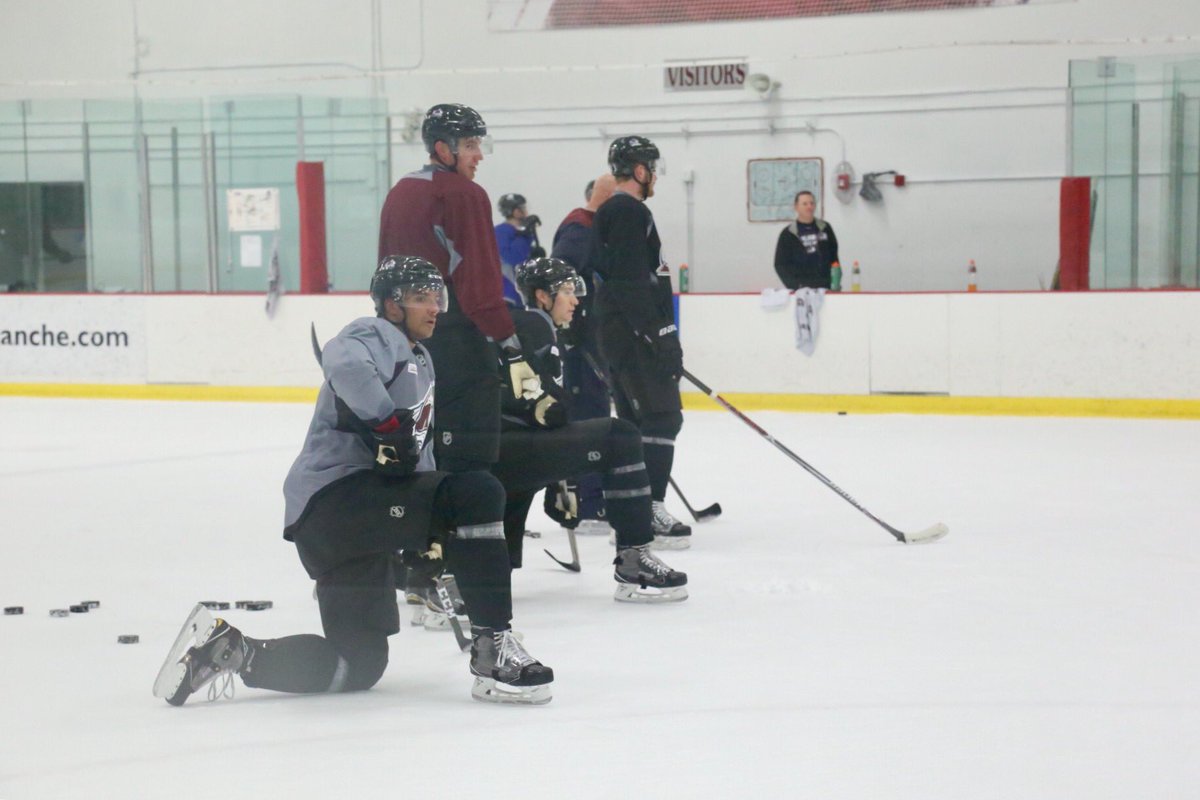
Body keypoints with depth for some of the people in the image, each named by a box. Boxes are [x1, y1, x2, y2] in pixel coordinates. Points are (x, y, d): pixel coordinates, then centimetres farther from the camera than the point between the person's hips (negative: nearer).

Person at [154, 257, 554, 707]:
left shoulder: (419, 360, 28)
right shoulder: (378, 336, -4)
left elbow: (417, 451, 31)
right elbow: (345, 363, -30)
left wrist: (432, 536, 25)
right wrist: (391, 425, -31)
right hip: (336, 495, -11)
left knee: (359, 662, 11)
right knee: (478, 495, -25)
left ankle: (226, 650, 14)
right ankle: (494, 651, -24)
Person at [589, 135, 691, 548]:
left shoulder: (612, 212, 19)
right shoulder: (631, 213, -13)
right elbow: (633, 284, -22)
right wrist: (661, 336, -23)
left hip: (619, 332, 11)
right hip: (636, 333, -11)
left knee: (635, 419, 13)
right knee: (662, 417, -9)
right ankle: (651, 512, -13)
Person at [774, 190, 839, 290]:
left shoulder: (825, 228, 10)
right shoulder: (787, 234, 1)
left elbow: (834, 257, 14)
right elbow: (780, 265, -1)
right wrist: (796, 286, -12)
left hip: (825, 288, 3)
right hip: (801, 290, -3)